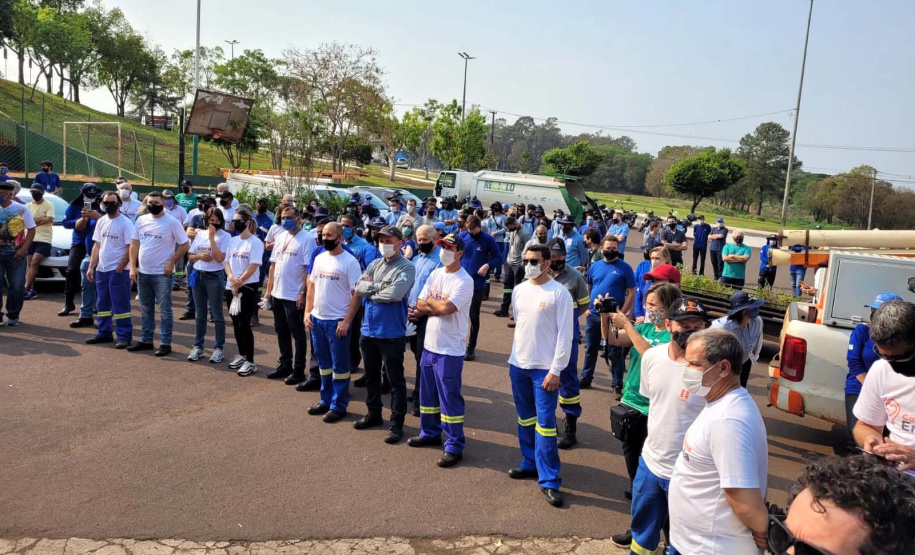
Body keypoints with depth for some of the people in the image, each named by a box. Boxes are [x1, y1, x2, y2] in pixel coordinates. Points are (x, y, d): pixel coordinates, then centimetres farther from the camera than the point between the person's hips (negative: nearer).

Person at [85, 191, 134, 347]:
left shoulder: (125, 222, -10)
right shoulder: (101, 221, 11)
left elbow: (130, 248, -13)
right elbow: (97, 246, 15)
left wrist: (119, 268, -14)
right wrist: (91, 267, 8)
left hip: (118, 270, -7)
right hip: (101, 269, 7)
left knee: (120, 304, -3)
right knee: (103, 304, 14)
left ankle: (124, 336, 3)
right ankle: (104, 333, 24)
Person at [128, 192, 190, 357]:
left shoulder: (172, 223, -8)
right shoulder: (141, 220, 7)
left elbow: (185, 245, -7)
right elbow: (134, 244, 10)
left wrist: (171, 262, -13)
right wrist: (133, 266, 3)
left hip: (162, 274, -6)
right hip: (143, 272, 6)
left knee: (164, 310, 0)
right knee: (146, 309, 15)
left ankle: (165, 343, 6)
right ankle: (146, 340, 25)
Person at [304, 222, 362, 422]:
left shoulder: (349, 261, -11)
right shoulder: (319, 258, 9)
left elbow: (357, 294, -13)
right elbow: (312, 286, 16)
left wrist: (347, 321, -17)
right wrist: (307, 312, 7)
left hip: (337, 321, -7)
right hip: (317, 319, 7)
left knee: (339, 365, 3)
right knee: (323, 362, 16)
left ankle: (339, 405, 13)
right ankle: (326, 400, 29)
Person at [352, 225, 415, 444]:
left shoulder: (406, 268, -12)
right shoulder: (375, 264, 9)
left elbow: (394, 294, -25)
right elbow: (359, 288, -1)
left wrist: (371, 291, -10)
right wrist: (381, 286, -14)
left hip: (392, 333, -7)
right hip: (369, 329, 7)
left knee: (395, 380, 4)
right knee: (371, 376, 20)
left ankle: (397, 423, 14)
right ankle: (374, 414, 37)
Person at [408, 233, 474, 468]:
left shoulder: (464, 280, -15)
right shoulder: (435, 274, 9)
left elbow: (446, 308, -25)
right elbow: (419, 305, 5)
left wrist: (430, 301, -6)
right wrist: (439, 306, -12)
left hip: (450, 349, -8)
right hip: (429, 344, 8)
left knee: (449, 398, -1)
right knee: (428, 393, 20)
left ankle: (454, 446, 10)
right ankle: (430, 433, 37)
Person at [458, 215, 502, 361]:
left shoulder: (488, 240, -7)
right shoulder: (462, 236, -1)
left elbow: (498, 258, -2)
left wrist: (487, 265, -20)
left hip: (478, 284, -2)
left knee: (474, 316, 4)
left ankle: (471, 347, 17)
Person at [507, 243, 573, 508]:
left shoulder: (560, 293, -11)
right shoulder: (519, 290, 7)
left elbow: (565, 334, -12)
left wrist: (555, 370, -15)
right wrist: (518, 353, 14)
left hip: (545, 368, -6)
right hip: (518, 364, 6)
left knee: (545, 423, -5)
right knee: (525, 418, 16)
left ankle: (549, 481, 3)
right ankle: (530, 463, 32)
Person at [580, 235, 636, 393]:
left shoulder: (624, 268, -4)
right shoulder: (595, 266, 7)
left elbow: (631, 293, -6)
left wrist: (622, 314, -12)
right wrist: (586, 308, 5)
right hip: (593, 315, 4)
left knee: (615, 352, 4)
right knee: (590, 349, 14)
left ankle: (617, 384, 13)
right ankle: (586, 377, 28)